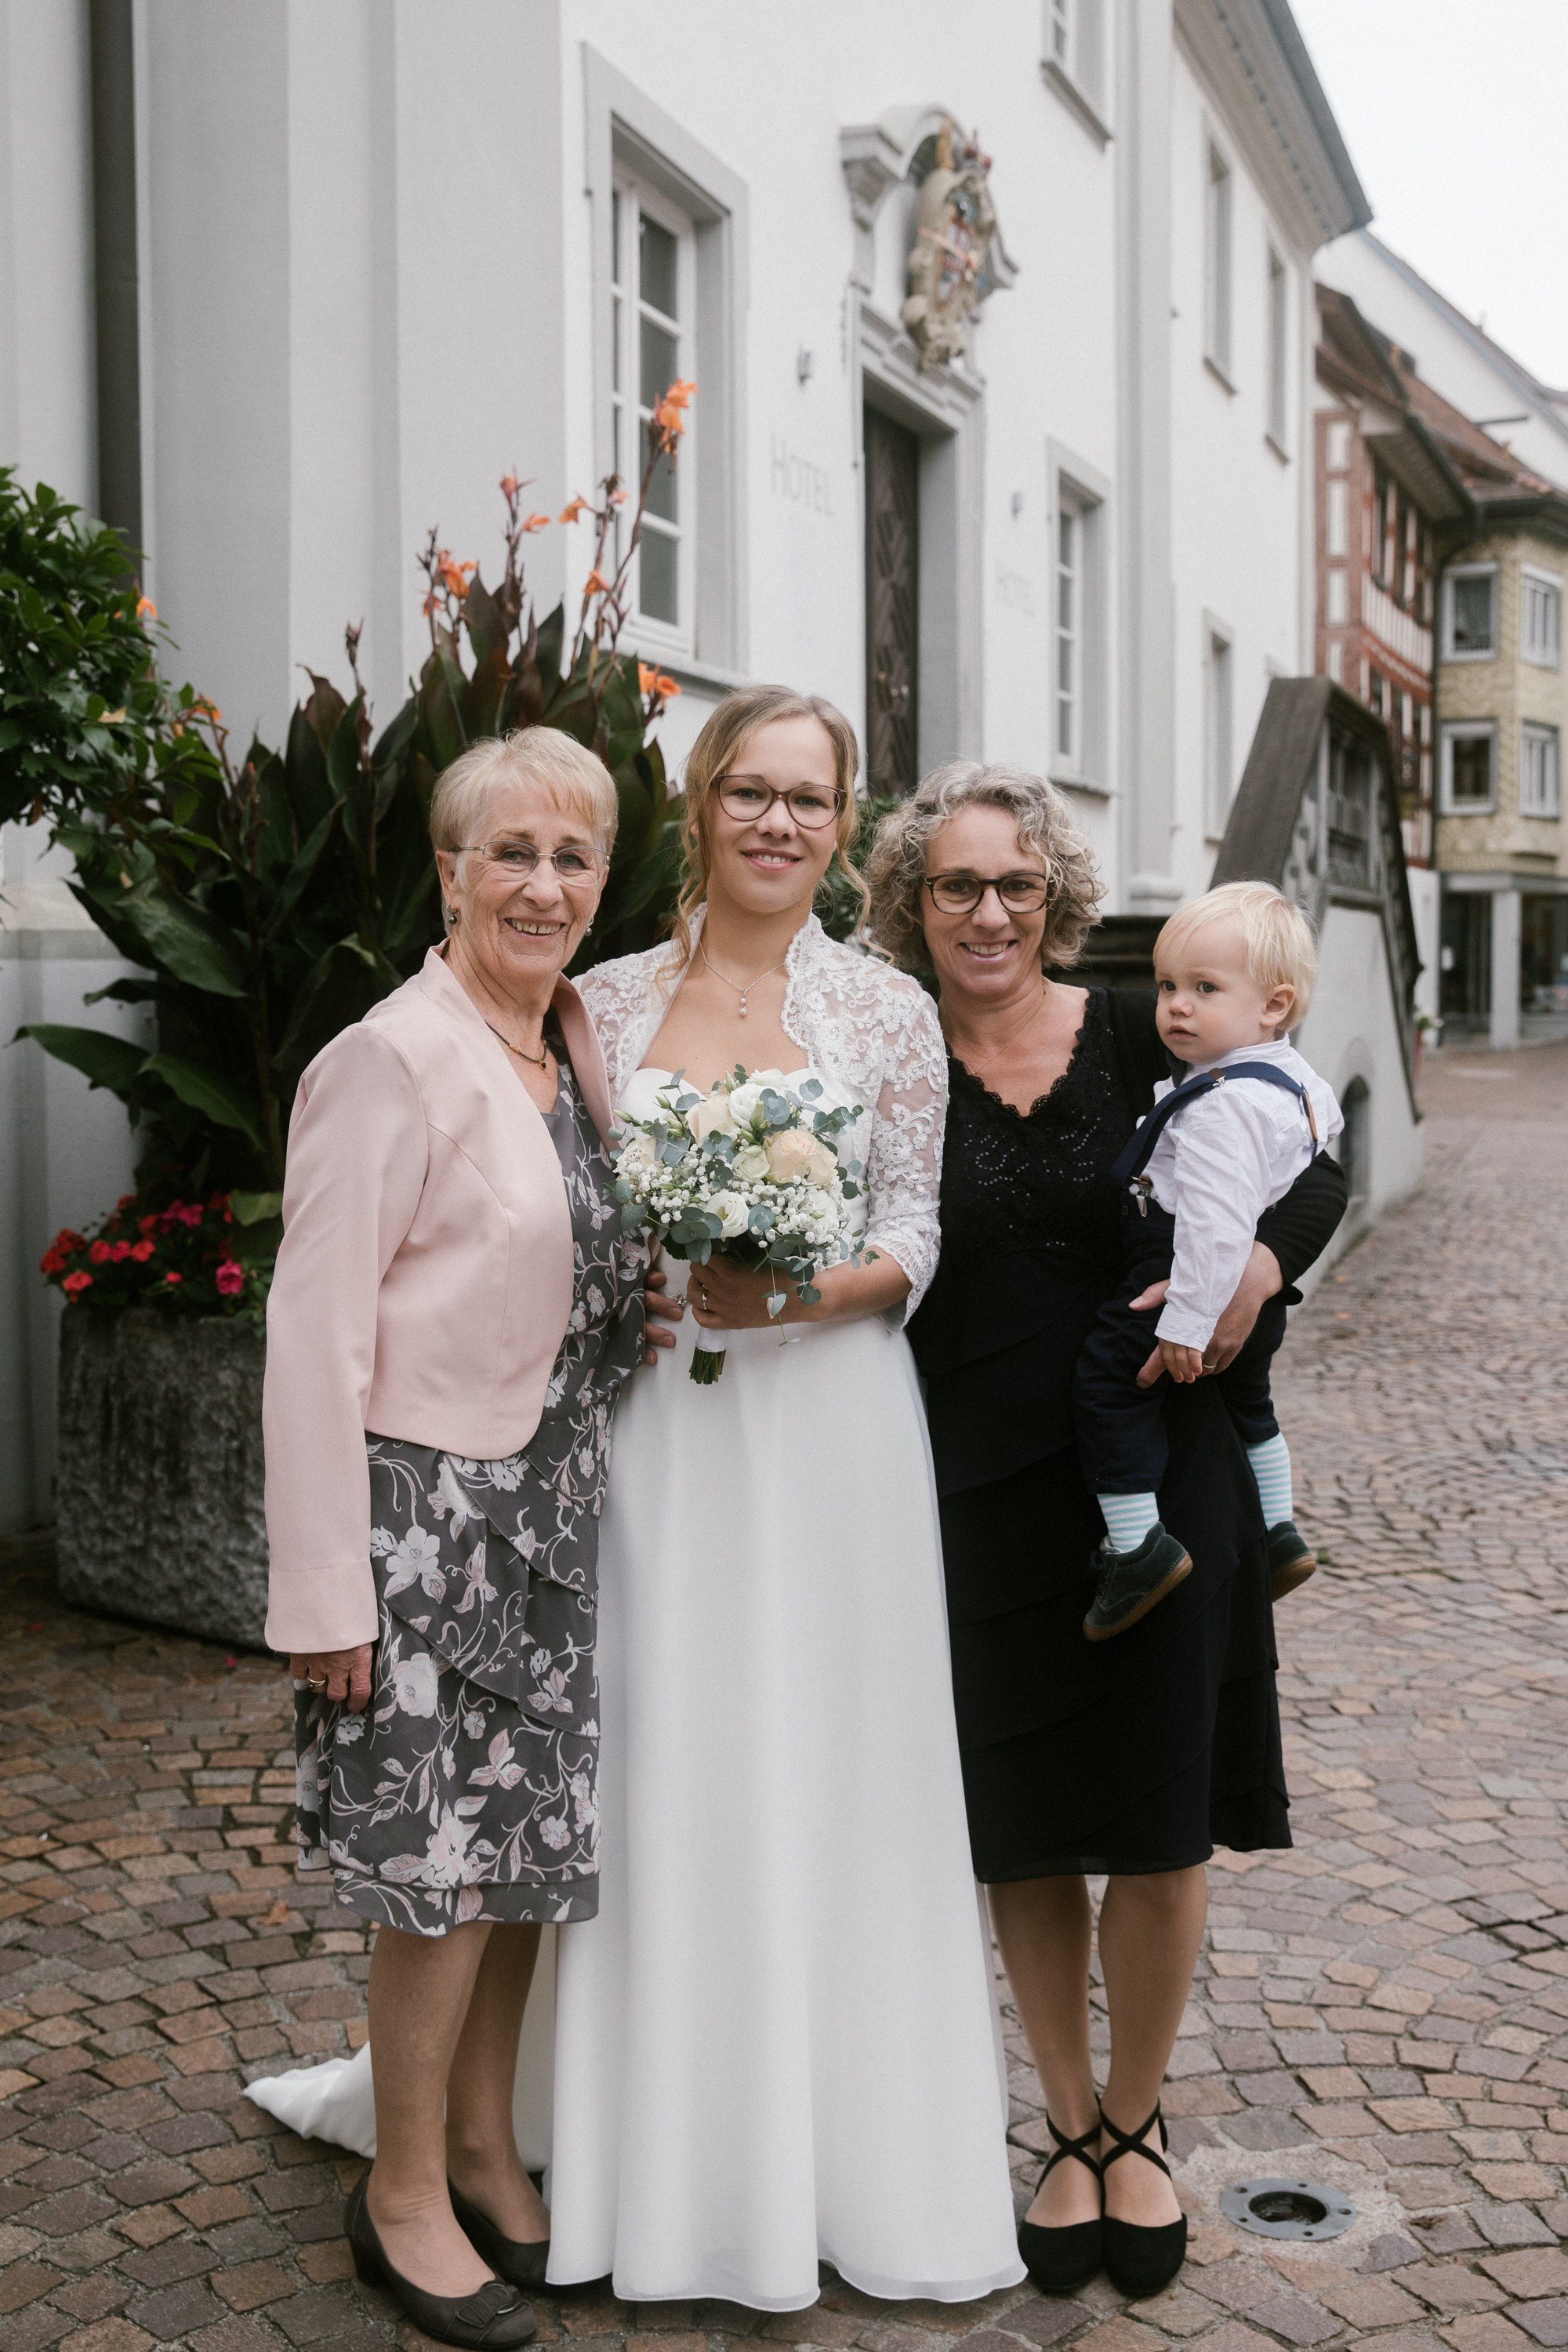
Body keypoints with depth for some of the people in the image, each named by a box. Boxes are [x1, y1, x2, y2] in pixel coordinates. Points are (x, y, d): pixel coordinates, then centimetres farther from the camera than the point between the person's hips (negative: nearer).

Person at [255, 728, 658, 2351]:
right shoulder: (394, 1058, -16)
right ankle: (407, 2194, 22)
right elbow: (316, 1329, -18)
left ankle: (484, 2147, 34)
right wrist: (325, 1586, -18)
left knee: (526, 1839, 15)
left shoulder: (582, 1048, 8)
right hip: (428, 1502, -7)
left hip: (553, 1501, 8)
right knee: (443, 1856, 1)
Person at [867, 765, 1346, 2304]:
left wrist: (1256, 1266, -13)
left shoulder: (1136, 1036, -1)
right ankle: (1069, 2131, 32)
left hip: (1156, 1469, 0)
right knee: (1021, 1829, 11)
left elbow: (1311, 1177, 6)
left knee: (1157, 1828, 6)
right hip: (979, 1482, 0)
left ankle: (1135, 2125, 31)